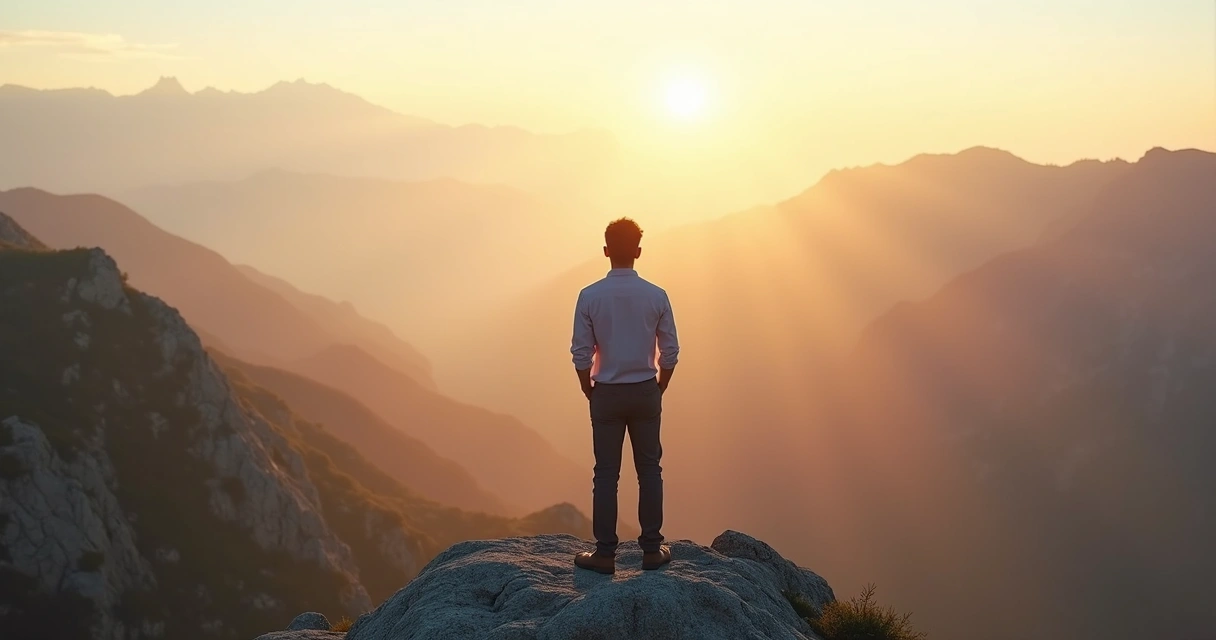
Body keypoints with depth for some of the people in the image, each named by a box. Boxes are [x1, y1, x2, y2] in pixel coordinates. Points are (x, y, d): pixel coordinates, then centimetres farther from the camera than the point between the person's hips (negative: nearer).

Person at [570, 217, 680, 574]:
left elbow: (581, 353, -7)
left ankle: (605, 554, 7)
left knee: (606, 474, 5)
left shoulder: (590, 296, -9)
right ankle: (652, 550, 12)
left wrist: (590, 392, 9)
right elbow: (670, 352, -2)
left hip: (607, 395, -1)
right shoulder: (657, 296, -5)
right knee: (649, 471, 9)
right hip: (645, 393, 1)